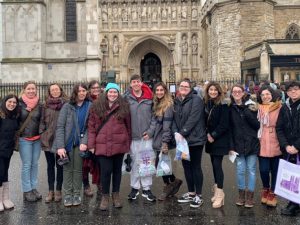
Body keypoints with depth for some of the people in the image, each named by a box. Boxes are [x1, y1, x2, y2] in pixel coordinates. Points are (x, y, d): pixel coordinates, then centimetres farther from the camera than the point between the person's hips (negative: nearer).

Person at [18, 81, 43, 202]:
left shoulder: (39, 105, 6)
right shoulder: (20, 104, -5)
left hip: (37, 139, 4)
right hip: (24, 139, -4)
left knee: (35, 164, 10)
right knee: (26, 165, 0)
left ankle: (34, 188, 20)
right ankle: (27, 191, 9)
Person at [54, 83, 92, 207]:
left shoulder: (90, 106, -1)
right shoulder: (67, 106, -3)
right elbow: (60, 126, -6)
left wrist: (85, 142, -15)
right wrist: (60, 146, -14)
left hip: (80, 143, 0)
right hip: (67, 142, 0)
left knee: (78, 169, 8)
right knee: (67, 169, 6)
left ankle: (76, 194, 19)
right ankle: (67, 194, 16)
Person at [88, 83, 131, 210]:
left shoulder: (124, 107, 5)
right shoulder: (97, 106, 4)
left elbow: (128, 126, 6)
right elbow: (91, 126, 3)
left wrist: (128, 143, 3)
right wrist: (91, 144, -3)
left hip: (119, 144, 1)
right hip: (102, 145, -1)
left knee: (117, 170, 11)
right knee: (106, 170, -1)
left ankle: (116, 195, 26)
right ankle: (105, 196, 17)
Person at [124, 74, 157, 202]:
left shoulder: (149, 98, 1)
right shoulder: (126, 98, -1)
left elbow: (154, 116, 3)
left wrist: (150, 131, -6)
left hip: (147, 136, 1)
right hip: (133, 136, -1)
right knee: (134, 162, 7)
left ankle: (146, 189, 16)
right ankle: (134, 187, 20)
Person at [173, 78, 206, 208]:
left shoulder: (196, 100, -9)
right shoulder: (177, 102, 12)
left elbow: (193, 119, -18)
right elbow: (174, 119, 7)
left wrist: (182, 133, -19)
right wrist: (176, 132, -11)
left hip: (195, 139, -7)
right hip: (182, 139, 7)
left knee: (196, 167, -1)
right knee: (186, 166, 13)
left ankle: (198, 196, 10)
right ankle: (191, 193, 26)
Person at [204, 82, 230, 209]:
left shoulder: (223, 105, -11)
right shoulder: (206, 104, 7)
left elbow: (224, 124, -15)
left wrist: (214, 135, -14)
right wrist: (207, 134, -2)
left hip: (220, 140, -6)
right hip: (210, 139, 6)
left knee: (217, 165, -10)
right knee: (214, 165, 10)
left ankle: (220, 193, -5)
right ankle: (216, 190, 20)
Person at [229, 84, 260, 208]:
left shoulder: (251, 106, -1)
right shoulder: (230, 109, 3)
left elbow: (257, 125, -1)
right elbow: (229, 128, 2)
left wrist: (249, 114, -16)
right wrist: (231, 146, -2)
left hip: (251, 143, -1)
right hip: (238, 144, 1)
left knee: (251, 170, 5)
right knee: (240, 170, 4)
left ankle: (250, 196, 16)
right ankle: (241, 194, 20)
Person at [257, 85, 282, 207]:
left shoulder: (279, 107, -2)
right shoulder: (258, 108, 6)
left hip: (275, 144, -1)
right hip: (262, 144, 1)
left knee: (275, 170, 8)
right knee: (264, 169, -1)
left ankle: (272, 193, 25)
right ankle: (265, 189, 26)